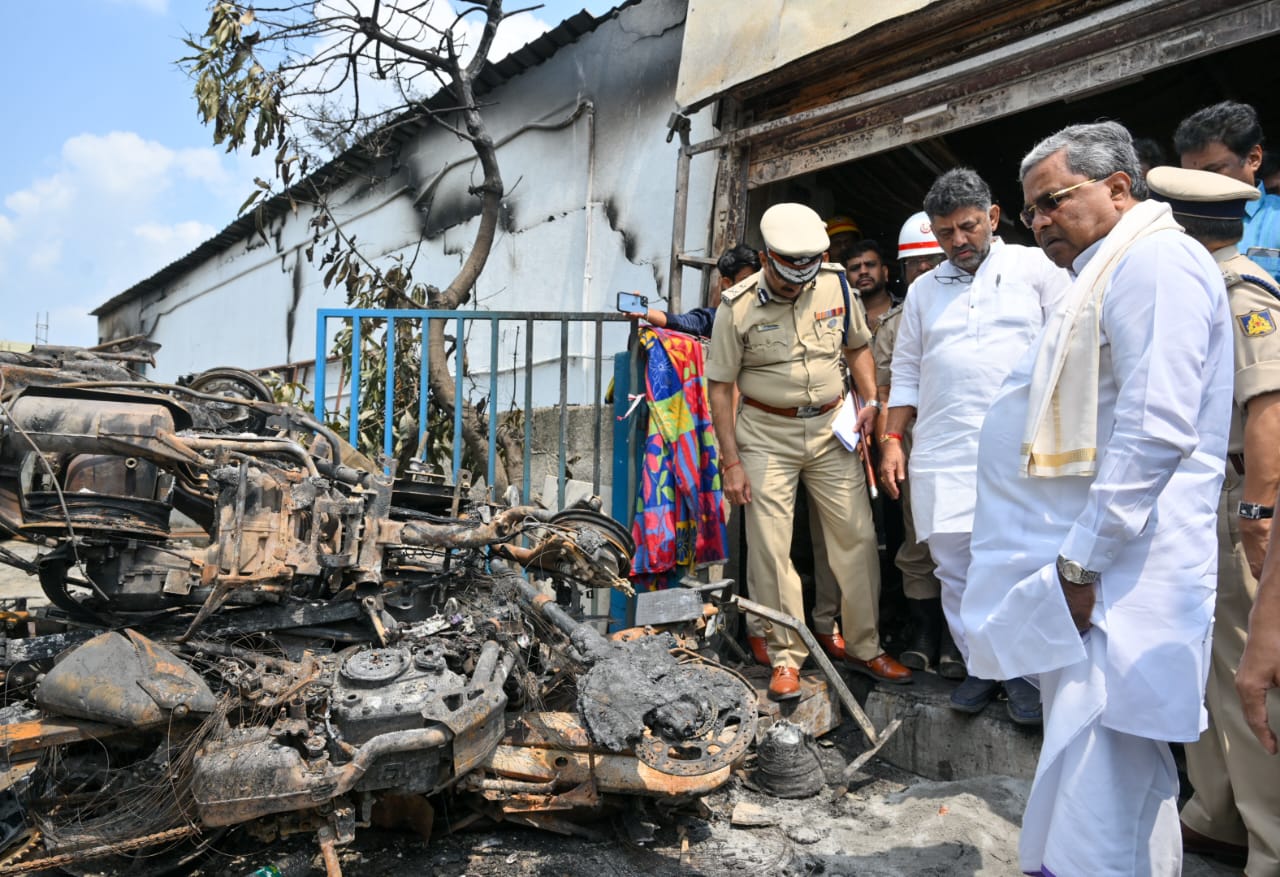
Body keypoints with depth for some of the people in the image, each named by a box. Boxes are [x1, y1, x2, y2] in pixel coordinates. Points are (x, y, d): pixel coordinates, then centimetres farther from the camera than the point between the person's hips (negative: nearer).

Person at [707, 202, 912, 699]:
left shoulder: (835, 285, 0)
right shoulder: (737, 307, -9)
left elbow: (857, 346, 16)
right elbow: (720, 386, -6)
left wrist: (871, 399, 1)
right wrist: (731, 461, -9)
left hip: (830, 428, 3)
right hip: (767, 436, -3)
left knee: (857, 537, 4)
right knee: (770, 549, -1)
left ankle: (864, 648, 21)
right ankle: (786, 658, 14)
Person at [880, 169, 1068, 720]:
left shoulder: (1037, 267, 6)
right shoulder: (924, 291, 16)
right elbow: (906, 373, 17)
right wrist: (893, 438, 9)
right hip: (942, 455, 4)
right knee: (955, 567, 6)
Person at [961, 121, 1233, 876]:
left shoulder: (1154, 261, -11)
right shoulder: (1108, 274, 21)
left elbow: (1154, 430, -21)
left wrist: (1081, 563, -19)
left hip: (1120, 577, -10)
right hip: (1089, 569, 10)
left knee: (1097, 773, -5)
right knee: (1122, 767, 19)